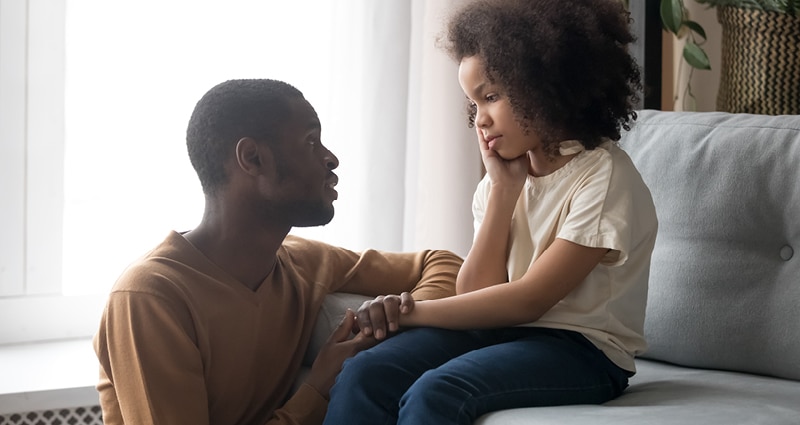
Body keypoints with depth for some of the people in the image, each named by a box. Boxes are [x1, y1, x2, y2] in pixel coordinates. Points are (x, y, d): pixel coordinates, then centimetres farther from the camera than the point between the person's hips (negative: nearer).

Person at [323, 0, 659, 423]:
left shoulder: (604, 178, -11)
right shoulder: (506, 175, 11)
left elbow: (528, 300, -15)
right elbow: (475, 294, 0)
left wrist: (411, 311, -12)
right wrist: (503, 188, -5)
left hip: (580, 348, -6)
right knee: (362, 375, -20)